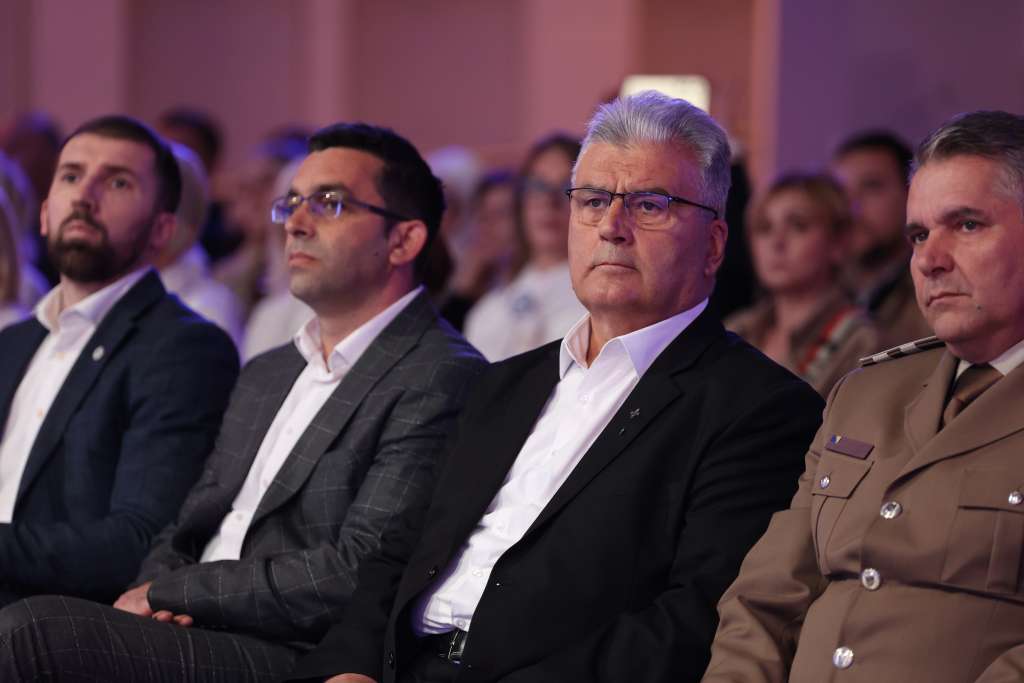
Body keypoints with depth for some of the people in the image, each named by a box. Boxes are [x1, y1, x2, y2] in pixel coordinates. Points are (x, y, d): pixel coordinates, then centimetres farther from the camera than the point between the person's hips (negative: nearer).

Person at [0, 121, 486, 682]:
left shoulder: (444, 381, -6)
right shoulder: (264, 376, 24)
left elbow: (357, 575, -15)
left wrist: (168, 592, -8)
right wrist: (153, 586, -2)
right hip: (193, 636, 8)